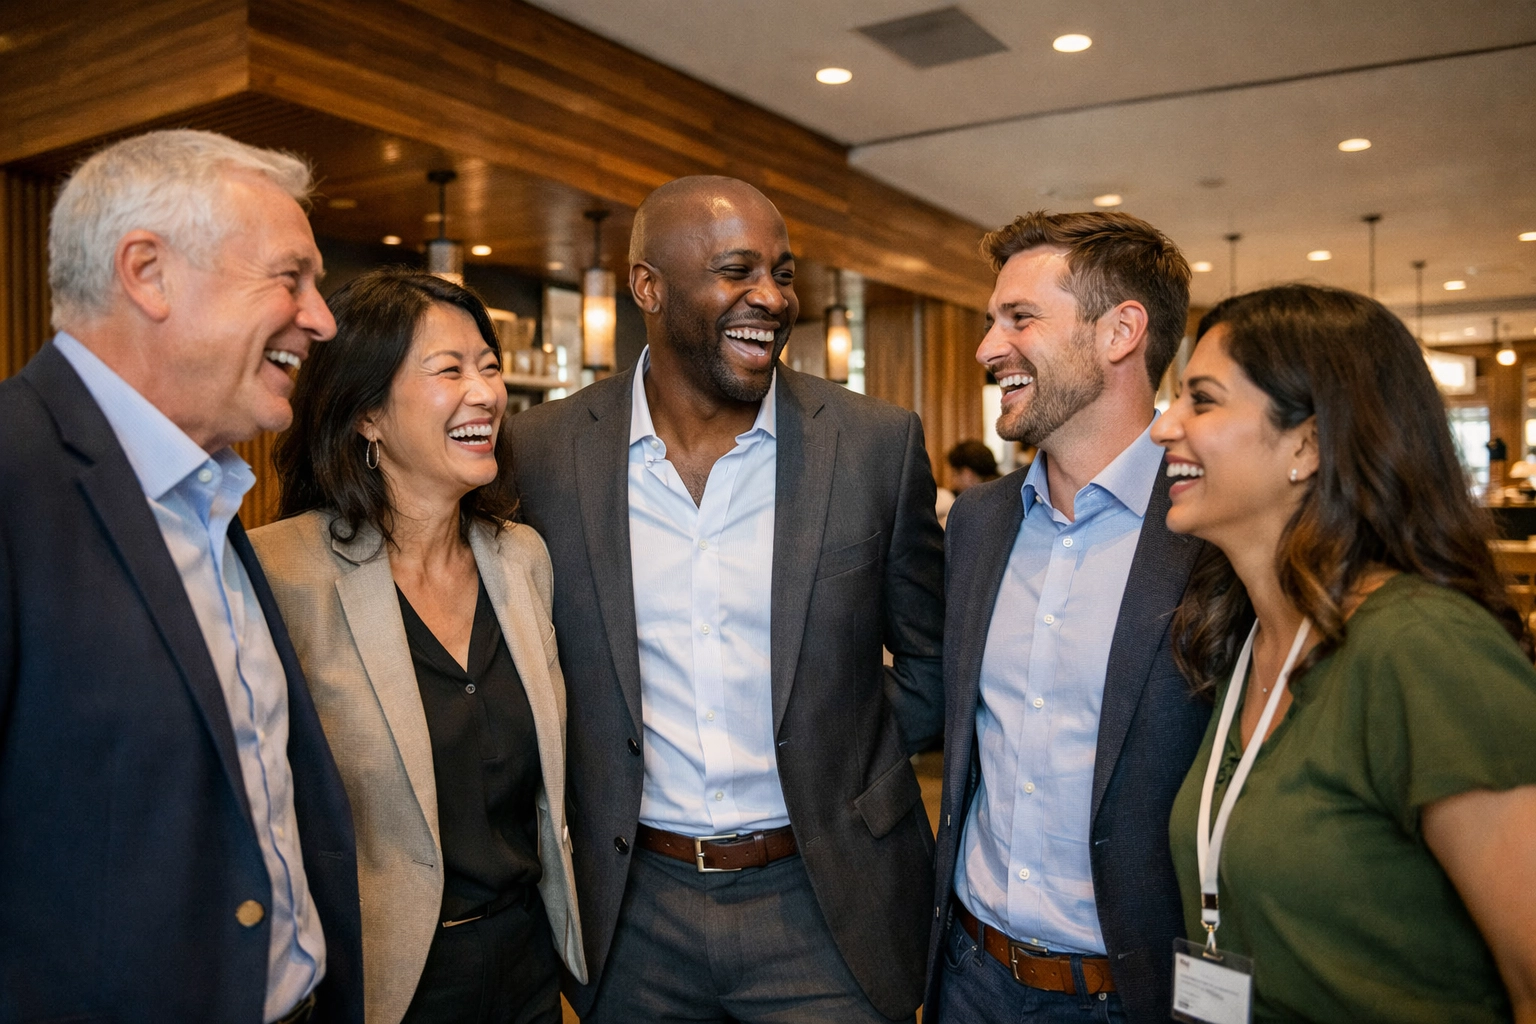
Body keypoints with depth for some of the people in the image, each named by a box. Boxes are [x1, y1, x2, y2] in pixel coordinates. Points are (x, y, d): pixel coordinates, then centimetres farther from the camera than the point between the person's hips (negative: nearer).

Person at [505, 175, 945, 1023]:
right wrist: (590, 807, 3)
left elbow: (932, 659, 3)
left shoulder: (878, 444, -8)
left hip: (823, 905, 0)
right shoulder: (546, 450, -6)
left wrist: (845, 777, -1)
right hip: (630, 907, 1)